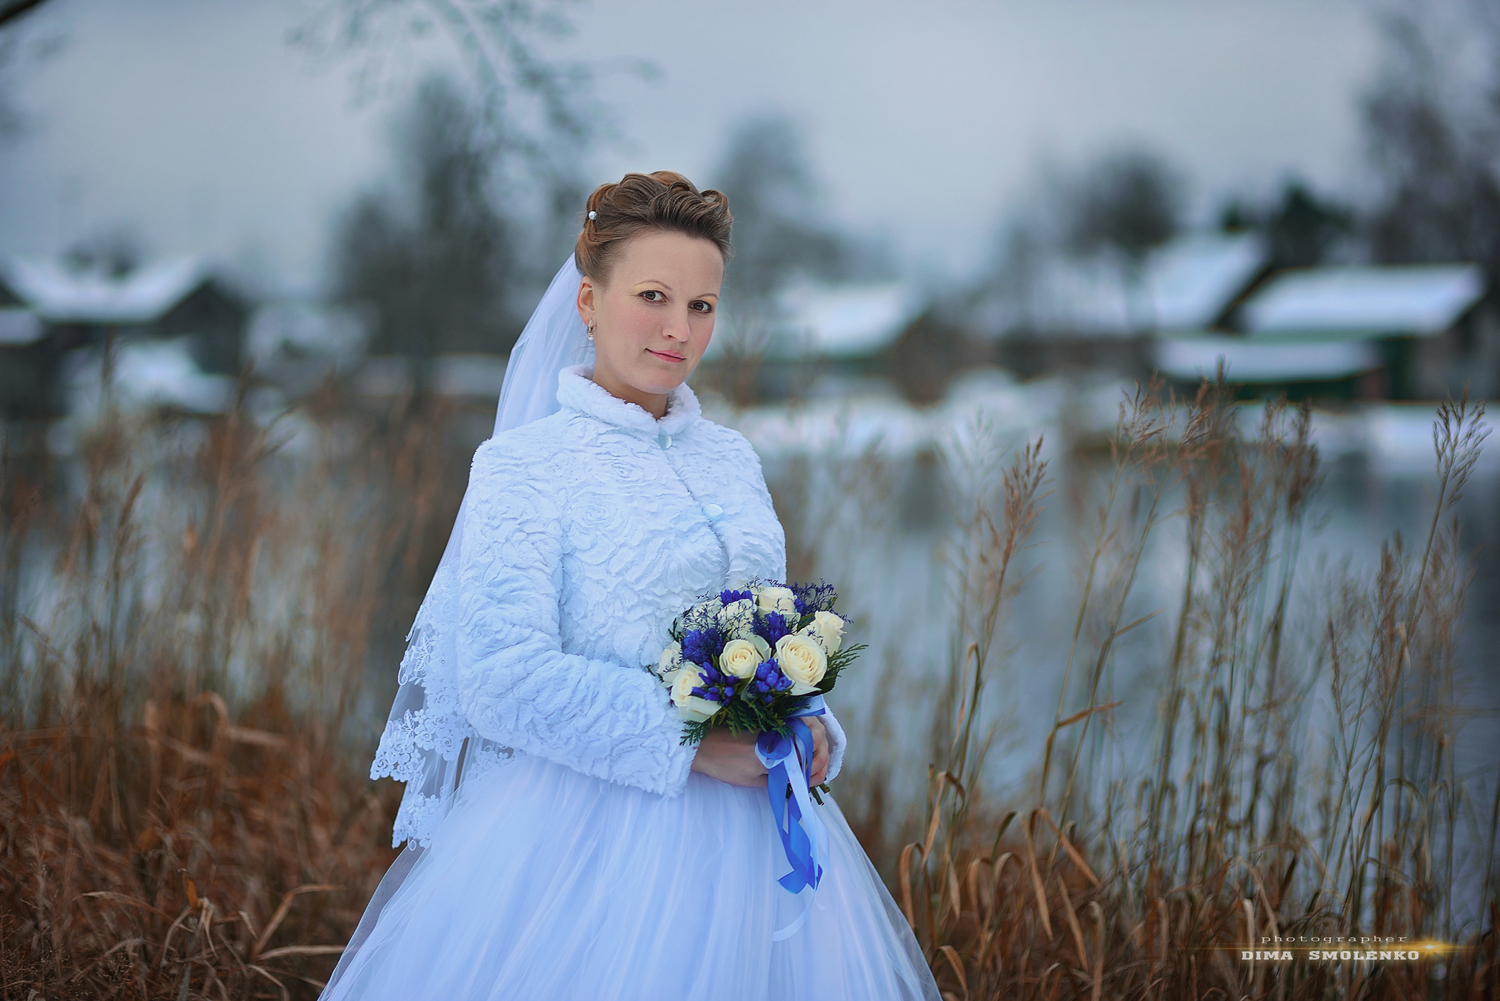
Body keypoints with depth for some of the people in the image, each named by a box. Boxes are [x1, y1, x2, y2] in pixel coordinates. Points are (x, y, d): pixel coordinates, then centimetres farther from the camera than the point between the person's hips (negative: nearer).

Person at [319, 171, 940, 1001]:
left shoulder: (731, 459, 10)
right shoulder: (521, 463, -8)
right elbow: (502, 677, -17)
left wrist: (808, 730, -3)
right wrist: (693, 743, -19)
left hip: (750, 831, 5)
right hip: (598, 832, -5)